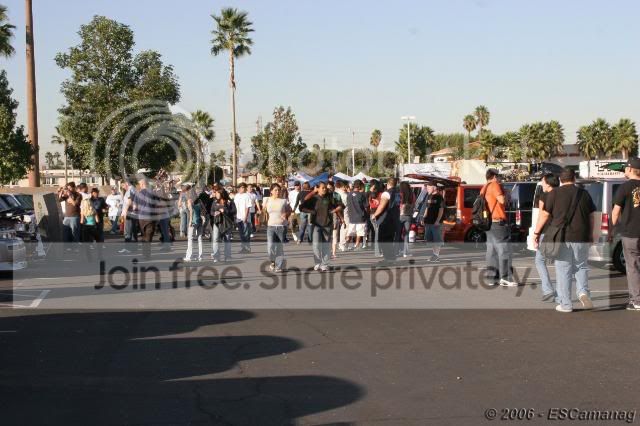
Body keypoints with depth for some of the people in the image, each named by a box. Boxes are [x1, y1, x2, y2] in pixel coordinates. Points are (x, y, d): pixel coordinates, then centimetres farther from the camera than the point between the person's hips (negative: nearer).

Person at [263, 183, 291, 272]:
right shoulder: (267, 200, 5)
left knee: (280, 247, 2)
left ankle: (279, 266, 11)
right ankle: (272, 261, 15)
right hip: (271, 226, 0)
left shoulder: (284, 200, 1)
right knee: (270, 246, -11)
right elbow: (264, 211, 13)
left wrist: (286, 214, -10)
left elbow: (289, 210, 11)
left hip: (281, 226, 0)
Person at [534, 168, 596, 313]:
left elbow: (545, 215, -4)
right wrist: (590, 234, 26)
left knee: (563, 271, 3)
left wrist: (536, 233, 5)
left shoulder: (555, 193, -2)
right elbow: (591, 216, 13)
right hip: (581, 238, 3)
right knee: (581, 267, 19)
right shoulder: (584, 194, 8)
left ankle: (565, 304, 5)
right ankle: (583, 291, -2)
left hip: (562, 238, -2)